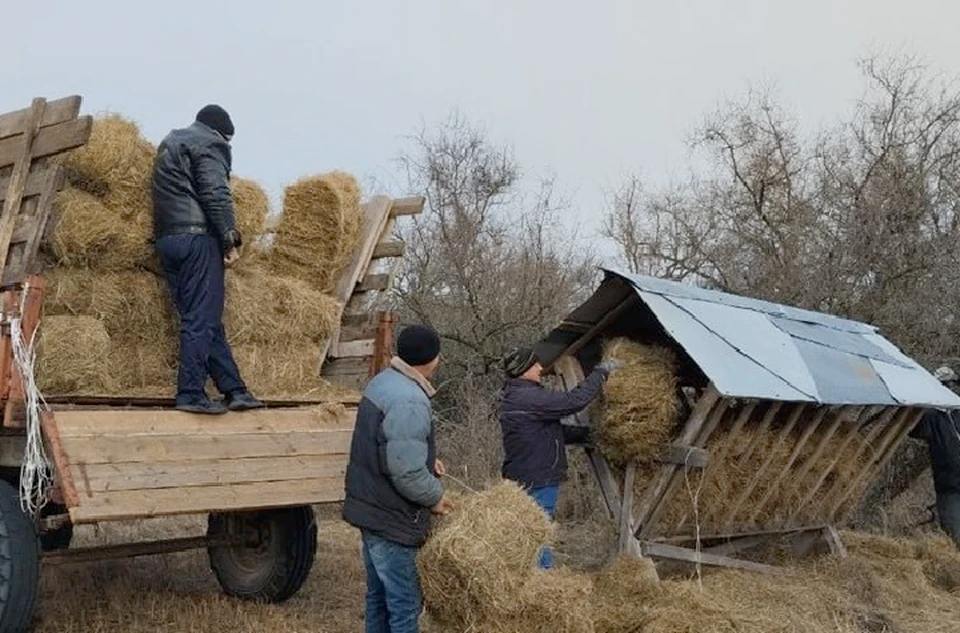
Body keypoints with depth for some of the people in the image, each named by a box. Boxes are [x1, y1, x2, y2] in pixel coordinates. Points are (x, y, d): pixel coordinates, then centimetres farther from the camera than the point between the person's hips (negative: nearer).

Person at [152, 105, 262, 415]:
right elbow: (215, 194, -13)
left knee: (206, 319, 8)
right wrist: (230, 236, -13)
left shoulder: (170, 143, 27)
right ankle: (191, 394, -7)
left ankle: (234, 390, 10)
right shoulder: (208, 144, -2)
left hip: (166, 238, 9)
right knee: (202, 319, -7)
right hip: (197, 237, -9)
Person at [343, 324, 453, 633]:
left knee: (379, 594, 20)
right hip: (391, 517, -10)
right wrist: (435, 496, -11)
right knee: (405, 603, 0)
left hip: (370, 507, 10)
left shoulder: (383, 382, 7)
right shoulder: (409, 401, -25)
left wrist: (428, 459, 11)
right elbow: (406, 471, -27)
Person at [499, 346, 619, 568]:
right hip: (537, 483, -11)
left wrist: (587, 433, 16)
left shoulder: (514, 397, 14)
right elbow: (574, 400, -24)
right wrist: (601, 372, -13)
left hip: (523, 481, 11)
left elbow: (552, 431, 20)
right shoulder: (528, 398, -21)